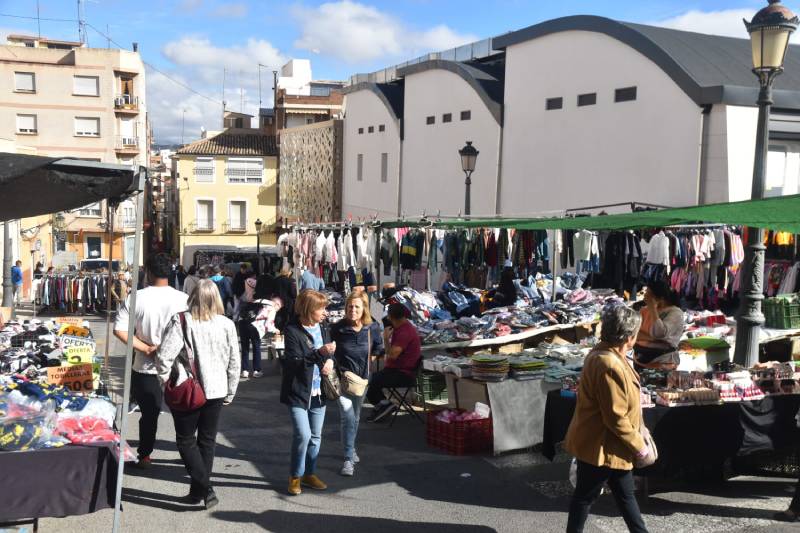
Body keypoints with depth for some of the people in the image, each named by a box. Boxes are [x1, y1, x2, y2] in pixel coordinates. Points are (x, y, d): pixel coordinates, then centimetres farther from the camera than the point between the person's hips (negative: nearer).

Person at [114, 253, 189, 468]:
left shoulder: (136, 298, -9)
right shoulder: (182, 299, -11)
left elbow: (119, 330, -12)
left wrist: (145, 348, -10)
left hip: (146, 366, 1)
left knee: (149, 413, 14)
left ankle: (144, 456, 23)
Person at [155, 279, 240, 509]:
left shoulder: (181, 322, -15)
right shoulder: (227, 325, -4)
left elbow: (164, 357, -21)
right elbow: (234, 363, 3)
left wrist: (166, 382, -4)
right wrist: (230, 393, 14)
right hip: (216, 392, 4)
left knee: (186, 440, 10)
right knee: (207, 440, 15)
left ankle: (204, 488, -1)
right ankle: (199, 490, 22)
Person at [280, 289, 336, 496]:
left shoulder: (322, 329, 7)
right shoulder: (292, 331, -13)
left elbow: (330, 351, 20)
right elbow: (294, 361, -21)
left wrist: (330, 359, -4)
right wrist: (320, 353, -30)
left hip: (318, 391, 7)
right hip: (298, 391, -6)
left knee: (316, 436, 13)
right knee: (303, 434, -12)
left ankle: (309, 473, 28)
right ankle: (295, 476, 7)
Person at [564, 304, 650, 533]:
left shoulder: (605, 353, 3)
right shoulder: (610, 366, -30)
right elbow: (616, 418, -27)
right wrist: (639, 445, -14)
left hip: (609, 444, 10)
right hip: (600, 446, -10)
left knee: (625, 494, 21)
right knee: (585, 496, 8)